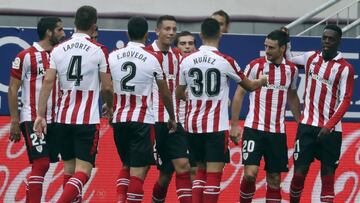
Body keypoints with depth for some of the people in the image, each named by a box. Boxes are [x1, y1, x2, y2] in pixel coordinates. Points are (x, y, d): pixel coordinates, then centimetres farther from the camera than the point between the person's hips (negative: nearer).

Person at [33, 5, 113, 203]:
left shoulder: (58, 49, 4)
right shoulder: (99, 50, -5)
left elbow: (47, 82, -2)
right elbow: (107, 87, -3)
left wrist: (40, 115, -1)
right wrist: (109, 106, 17)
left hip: (63, 118, 4)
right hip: (88, 119, -4)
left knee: (69, 167, 17)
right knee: (83, 170, -6)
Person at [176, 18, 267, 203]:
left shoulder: (186, 61, 1)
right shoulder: (226, 61, -8)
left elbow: (179, 94, 16)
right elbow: (249, 86, 8)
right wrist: (261, 81, 31)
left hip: (193, 125, 4)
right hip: (216, 126, -4)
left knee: (200, 170, 17)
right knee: (214, 173, -2)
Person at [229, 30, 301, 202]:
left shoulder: (291, 70, 6)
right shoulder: (255, 65, -5)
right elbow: (239, 94, -1)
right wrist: (234, 125, -6)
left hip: (278, 131, 4)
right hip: (254, 128, -4)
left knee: (274, 178, 5)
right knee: (250, 173, -14)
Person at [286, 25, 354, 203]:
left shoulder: (345, 68, -5)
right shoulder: (310, 57, 8)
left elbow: (345, 101, -8)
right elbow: (289, 60, 27)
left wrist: (329, 125, -17)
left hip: (330, 130, -3)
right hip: (307, 126, 3)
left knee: (328, 174, 1)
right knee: (299, 172, 0)